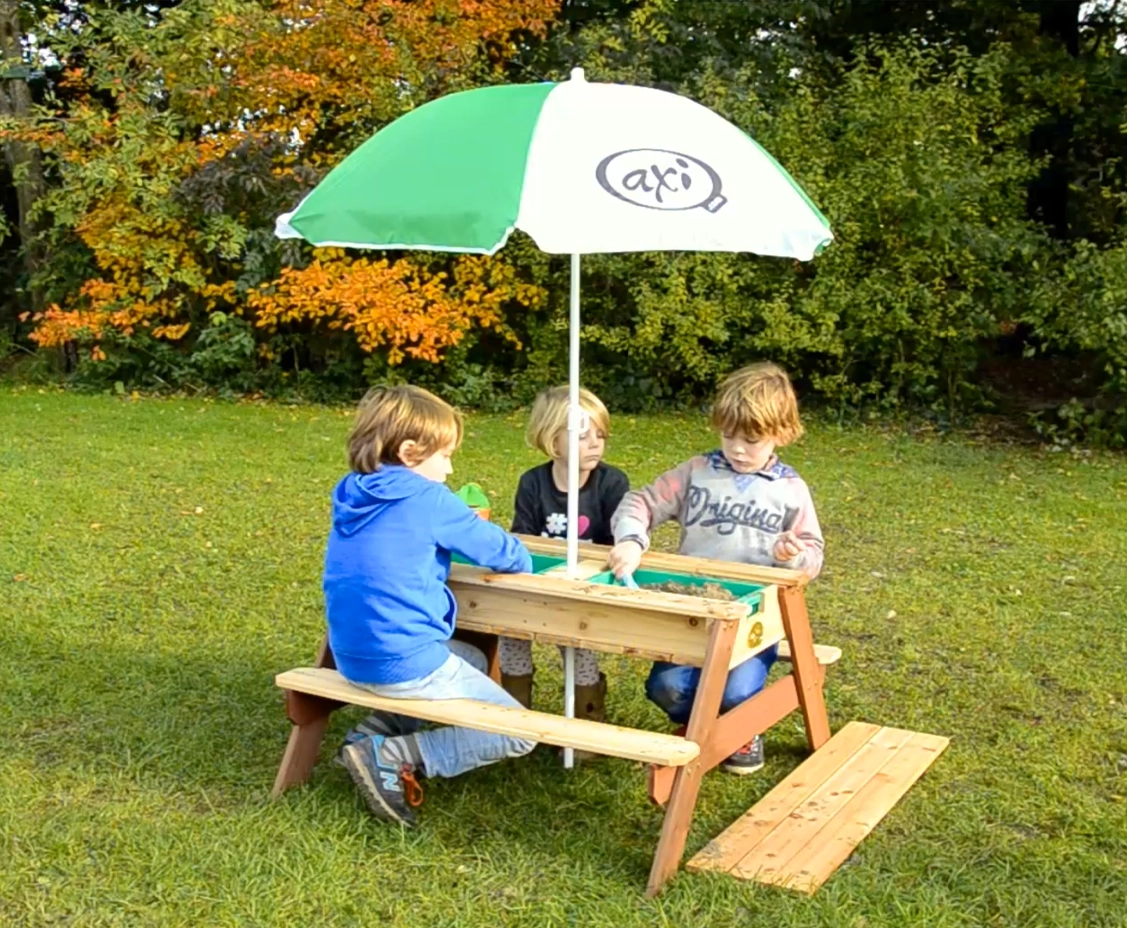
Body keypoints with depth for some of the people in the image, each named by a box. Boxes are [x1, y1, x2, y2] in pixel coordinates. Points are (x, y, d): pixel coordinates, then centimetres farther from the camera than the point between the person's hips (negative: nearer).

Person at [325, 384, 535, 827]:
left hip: (354, 659, 8)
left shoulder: (352, 497, 7)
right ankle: (392, 757, -8)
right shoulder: (427, 498, -13)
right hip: (406, 663, -8)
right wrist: (520, 563, 19)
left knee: (474, 659, 31)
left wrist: (460, 527, 18)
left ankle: (376, 730, 15)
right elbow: (502, 551, -3)